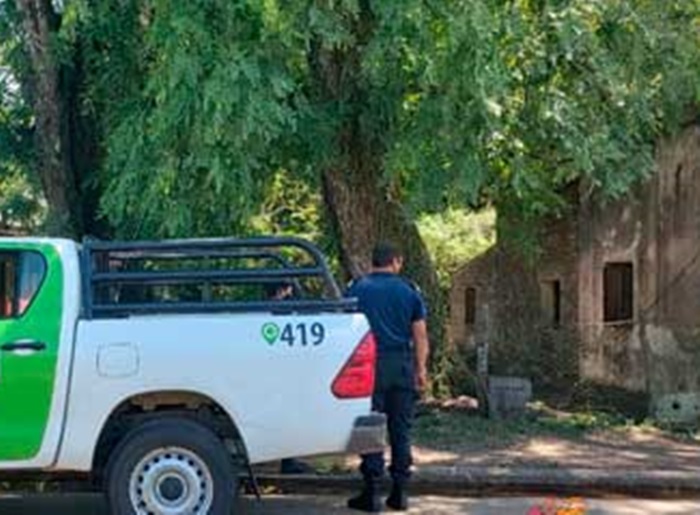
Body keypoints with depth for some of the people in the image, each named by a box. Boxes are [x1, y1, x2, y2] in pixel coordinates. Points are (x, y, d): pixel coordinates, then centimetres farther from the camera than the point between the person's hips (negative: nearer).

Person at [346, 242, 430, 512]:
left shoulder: (357, 289, 3)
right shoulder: (409, 291, 7)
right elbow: (420, 335, 5)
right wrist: (421, 368, 11)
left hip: (370, 363, -2)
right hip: (402, 364, 2)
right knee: (401, 430, 9)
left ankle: (371, 493, 0)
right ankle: (399, 492, 12)